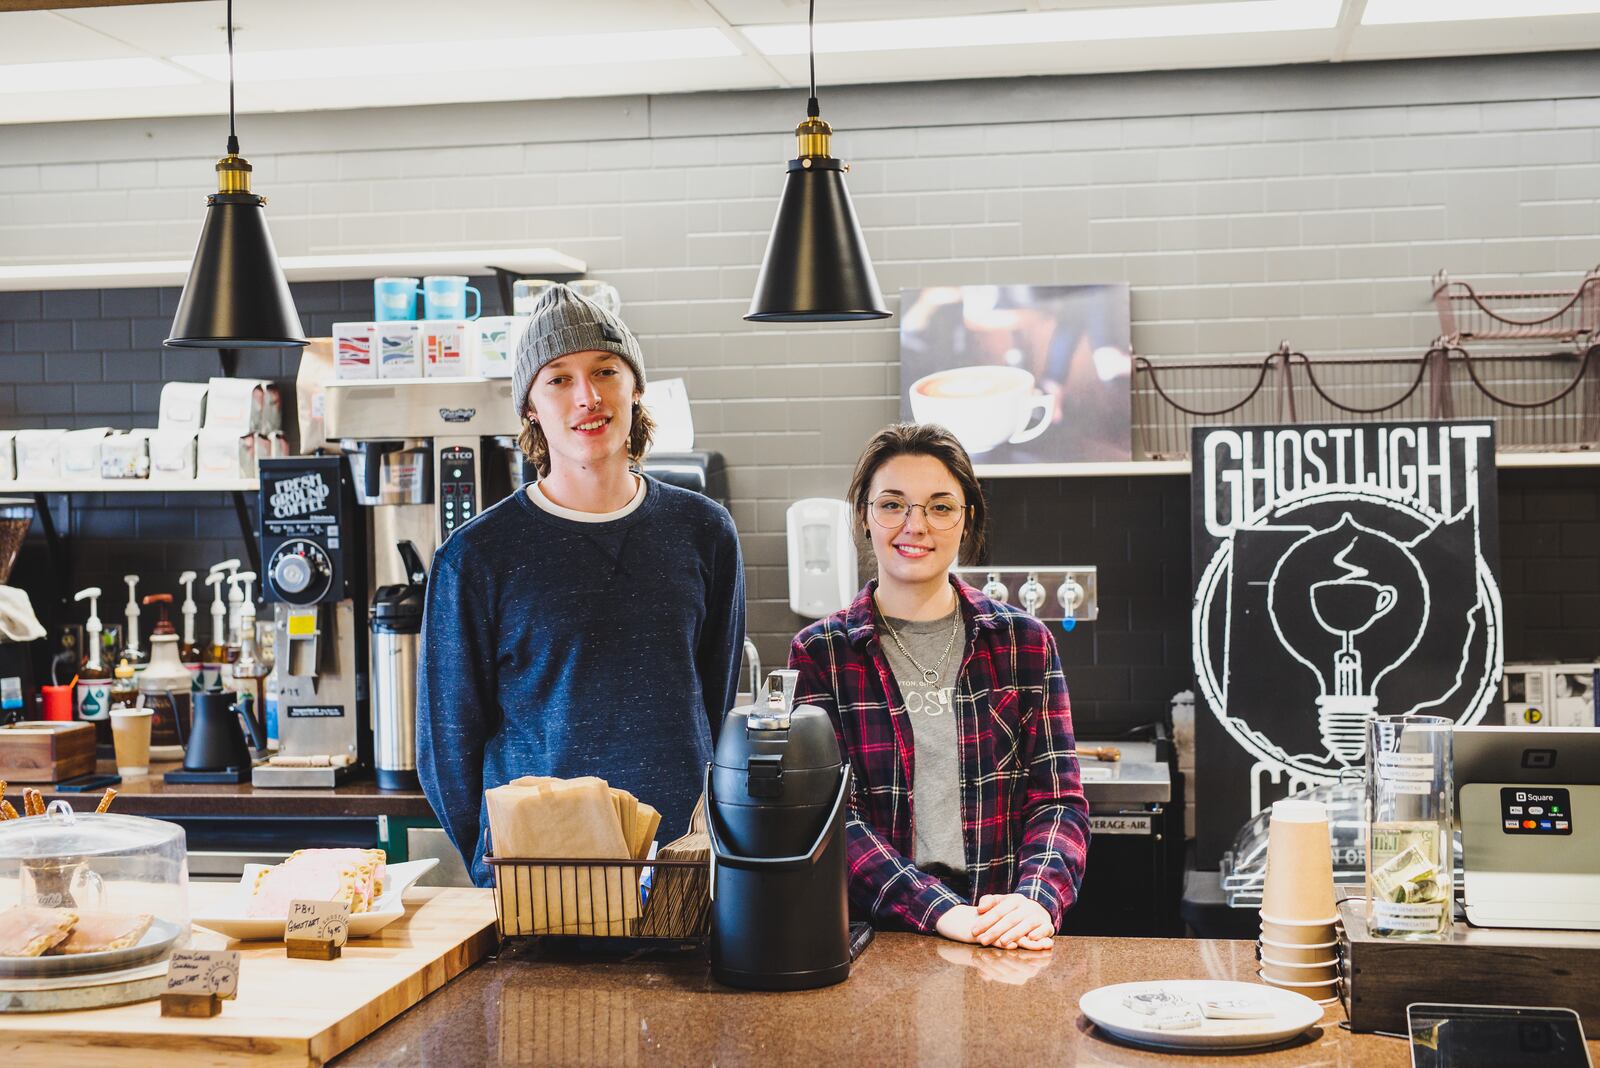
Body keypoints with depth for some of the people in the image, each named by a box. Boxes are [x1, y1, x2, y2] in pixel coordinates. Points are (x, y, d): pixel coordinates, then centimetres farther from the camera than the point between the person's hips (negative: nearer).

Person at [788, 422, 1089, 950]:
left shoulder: (1024, 642, 11)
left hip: (1007, 943, 1)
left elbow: (1058, 798, 6)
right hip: (874, 935, -1)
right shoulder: (819, 654, 6)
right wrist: (940, 910, -16)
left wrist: (1037, 899, -14)